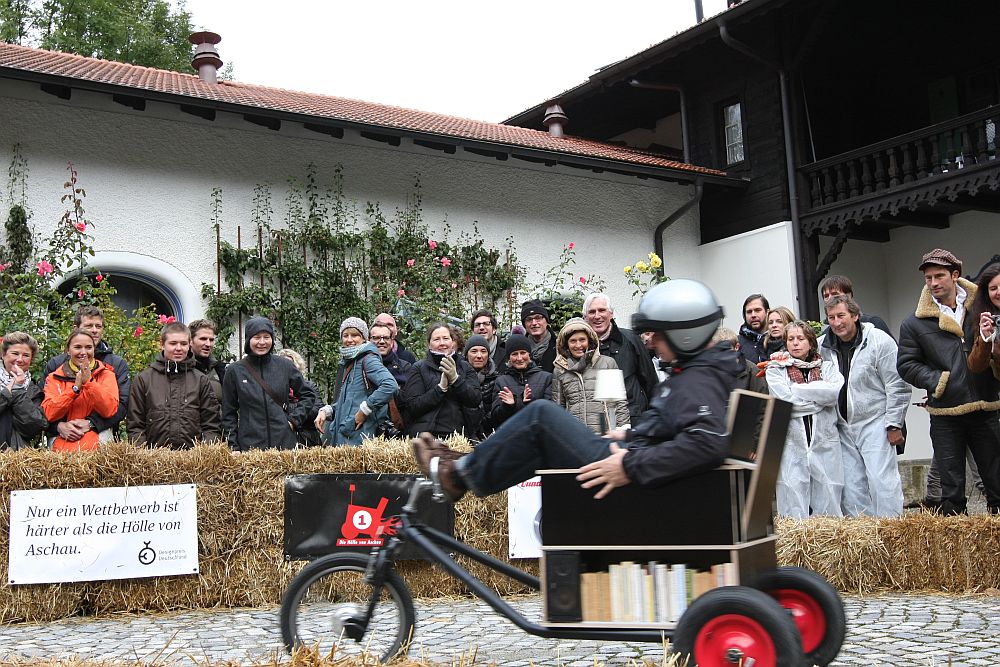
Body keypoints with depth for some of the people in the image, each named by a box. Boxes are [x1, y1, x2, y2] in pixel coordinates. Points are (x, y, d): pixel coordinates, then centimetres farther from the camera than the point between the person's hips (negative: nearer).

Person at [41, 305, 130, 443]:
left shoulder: (117, 364, 13)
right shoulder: (55, 363, 16)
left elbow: (122, 404, 1)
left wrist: (90, 423, -12)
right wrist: (59, 426, -10)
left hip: (101, 433, 0)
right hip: (59, 435, 0)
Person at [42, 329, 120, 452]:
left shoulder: (106, 374, 10)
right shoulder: (55, 377, 12)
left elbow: (110, 410, -5)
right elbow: (49, 414, -1)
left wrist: (89, 382, -12)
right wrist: (75, 388, -10)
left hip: (97, 437, 0)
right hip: (63, 438, 0)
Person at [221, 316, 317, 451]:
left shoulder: (285, 366, 6)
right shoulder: (235, 371, 3)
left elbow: (308, 395, 16)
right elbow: (229, 413, 7)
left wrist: (294, 419, 3)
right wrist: (234, 447, 1)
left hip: (285, 443, 1)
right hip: (249, 445, -1)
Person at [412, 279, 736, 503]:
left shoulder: (697, 383, -20)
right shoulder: (694, 371, 11)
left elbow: (710, 442, -36)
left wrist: (631, 467, -35)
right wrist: (634, 434, 18)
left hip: (632, 474, -11)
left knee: (541, 414, -6)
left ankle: (462, 473, 6)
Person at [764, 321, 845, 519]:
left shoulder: (827, 367, 12)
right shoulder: (776, 369, 7)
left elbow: (835, 392, -8)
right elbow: (784, 399, -9)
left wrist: (797, 389, -7)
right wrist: (819, 398, -4)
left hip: (825, 443, 2)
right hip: (791, 444, -2)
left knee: (829, 505, 4)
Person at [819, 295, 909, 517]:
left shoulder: (880, 341, -8)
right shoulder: (822, 346, 3)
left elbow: (898, 386, -8)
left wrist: (894, 425, -9)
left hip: (875, 424, -5)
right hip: (842, 428, 5)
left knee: (882, 480, -8)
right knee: (851, 486, 6)